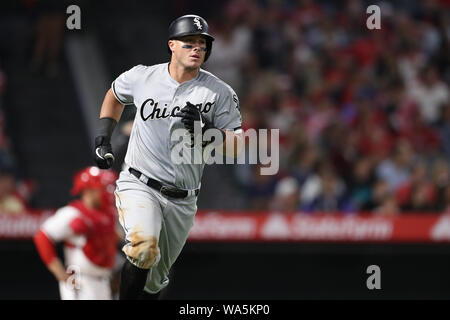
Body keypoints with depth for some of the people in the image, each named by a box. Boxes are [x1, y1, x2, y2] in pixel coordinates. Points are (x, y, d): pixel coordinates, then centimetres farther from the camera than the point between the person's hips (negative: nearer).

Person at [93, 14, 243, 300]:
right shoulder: (141, 78, -1)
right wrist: (103, 139, 14)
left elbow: (236, 148, -6)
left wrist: (204, 130, -23)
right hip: (139, 187, -2)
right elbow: (115, 95, 23)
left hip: (183, 201, 2)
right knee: (144, 247, -30)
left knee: (156, 279, 10)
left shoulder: (221, 93, -4)